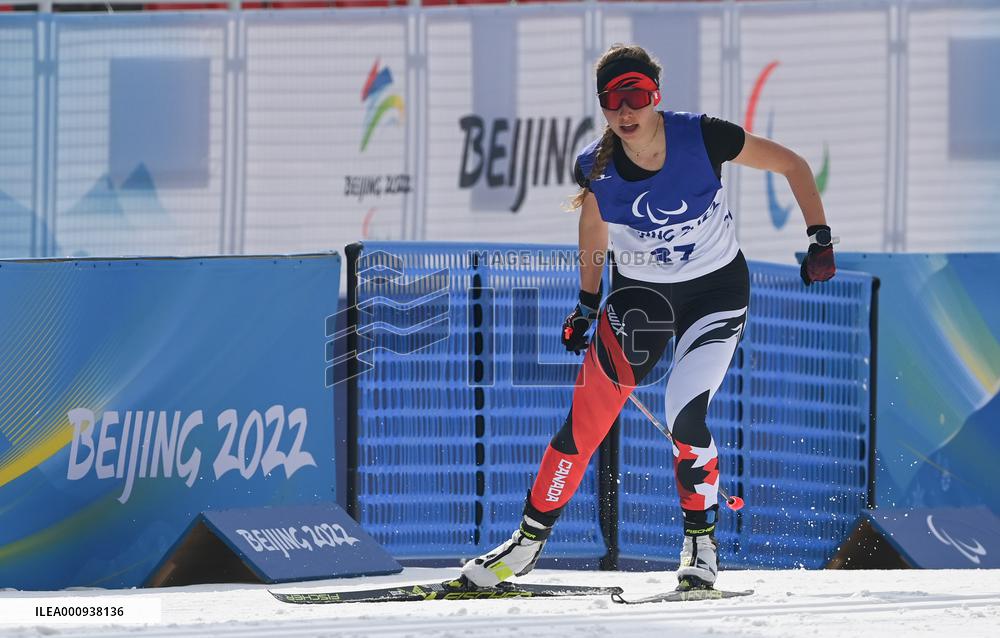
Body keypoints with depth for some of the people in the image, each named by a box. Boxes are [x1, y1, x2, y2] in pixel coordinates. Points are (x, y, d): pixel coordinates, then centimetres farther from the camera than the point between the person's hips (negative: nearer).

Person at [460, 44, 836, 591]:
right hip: (640, 294, 2)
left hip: (717, 290, -2)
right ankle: (529, 542, 14)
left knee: (684, 417, -21)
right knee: (587, 419, -4)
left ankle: (702, 543, 2)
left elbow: (792, 165, -10)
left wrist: (820, 238, -16)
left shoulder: (702, 138, -24)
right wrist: (587, 304, 15)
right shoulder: (596, 166, -16)